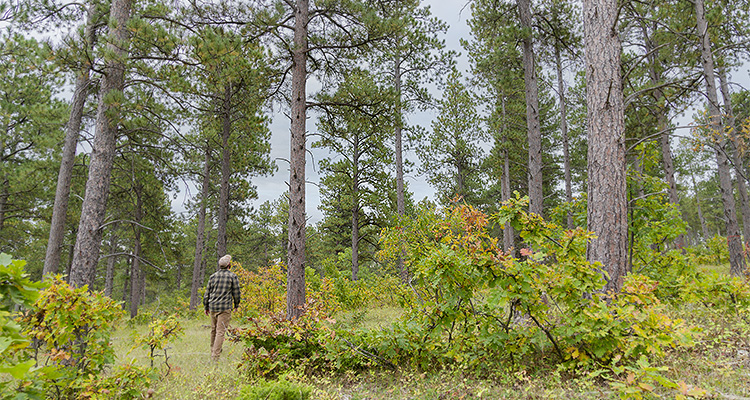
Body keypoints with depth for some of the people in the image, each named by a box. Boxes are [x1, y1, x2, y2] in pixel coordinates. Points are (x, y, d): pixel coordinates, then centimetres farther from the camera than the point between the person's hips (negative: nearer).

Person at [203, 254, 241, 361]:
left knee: (214, 329, 19)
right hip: (225, 308, -5)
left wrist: (206, 307, 21)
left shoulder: (213, 276, 8)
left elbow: (207, 293, 11)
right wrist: (236, 304, 16)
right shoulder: (232, 276, -4)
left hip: (213, 307, 5)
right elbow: (236, 293, 0)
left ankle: (213, 350, 33)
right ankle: (215, 355, -8)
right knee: (220, 331, -4)